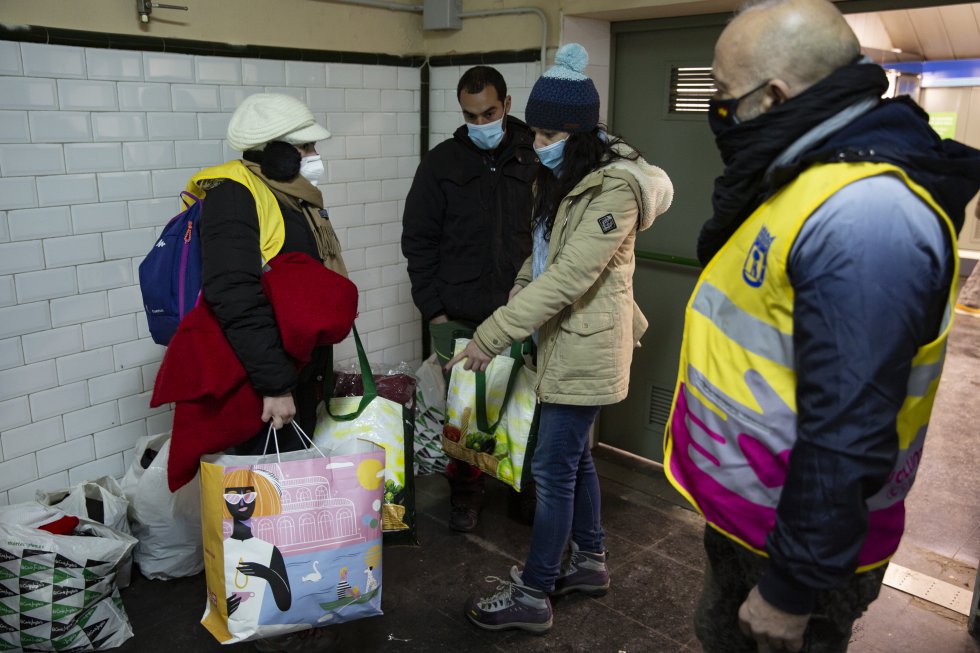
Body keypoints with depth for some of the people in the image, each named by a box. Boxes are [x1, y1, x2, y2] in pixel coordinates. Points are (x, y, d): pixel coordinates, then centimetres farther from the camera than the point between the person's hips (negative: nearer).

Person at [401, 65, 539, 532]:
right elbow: (418, 240, 4)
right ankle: (465, 491, 25)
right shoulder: (442, 162, 4)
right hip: (457, 318, 0)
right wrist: (432, 307, -1)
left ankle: (526, 484, 29)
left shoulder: (535, 160, 4)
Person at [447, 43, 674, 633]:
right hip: (565, 340, 9)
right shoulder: (565, 179, 9)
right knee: (575, 455, 18)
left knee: (554, 468, -2)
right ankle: (590, 563, 35)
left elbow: (569, 276, -27)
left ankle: (532, 596, 12)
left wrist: (494, 334, -27)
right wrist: (511, 309, 6)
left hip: (586, 348, -9)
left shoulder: (615, 189, -20)